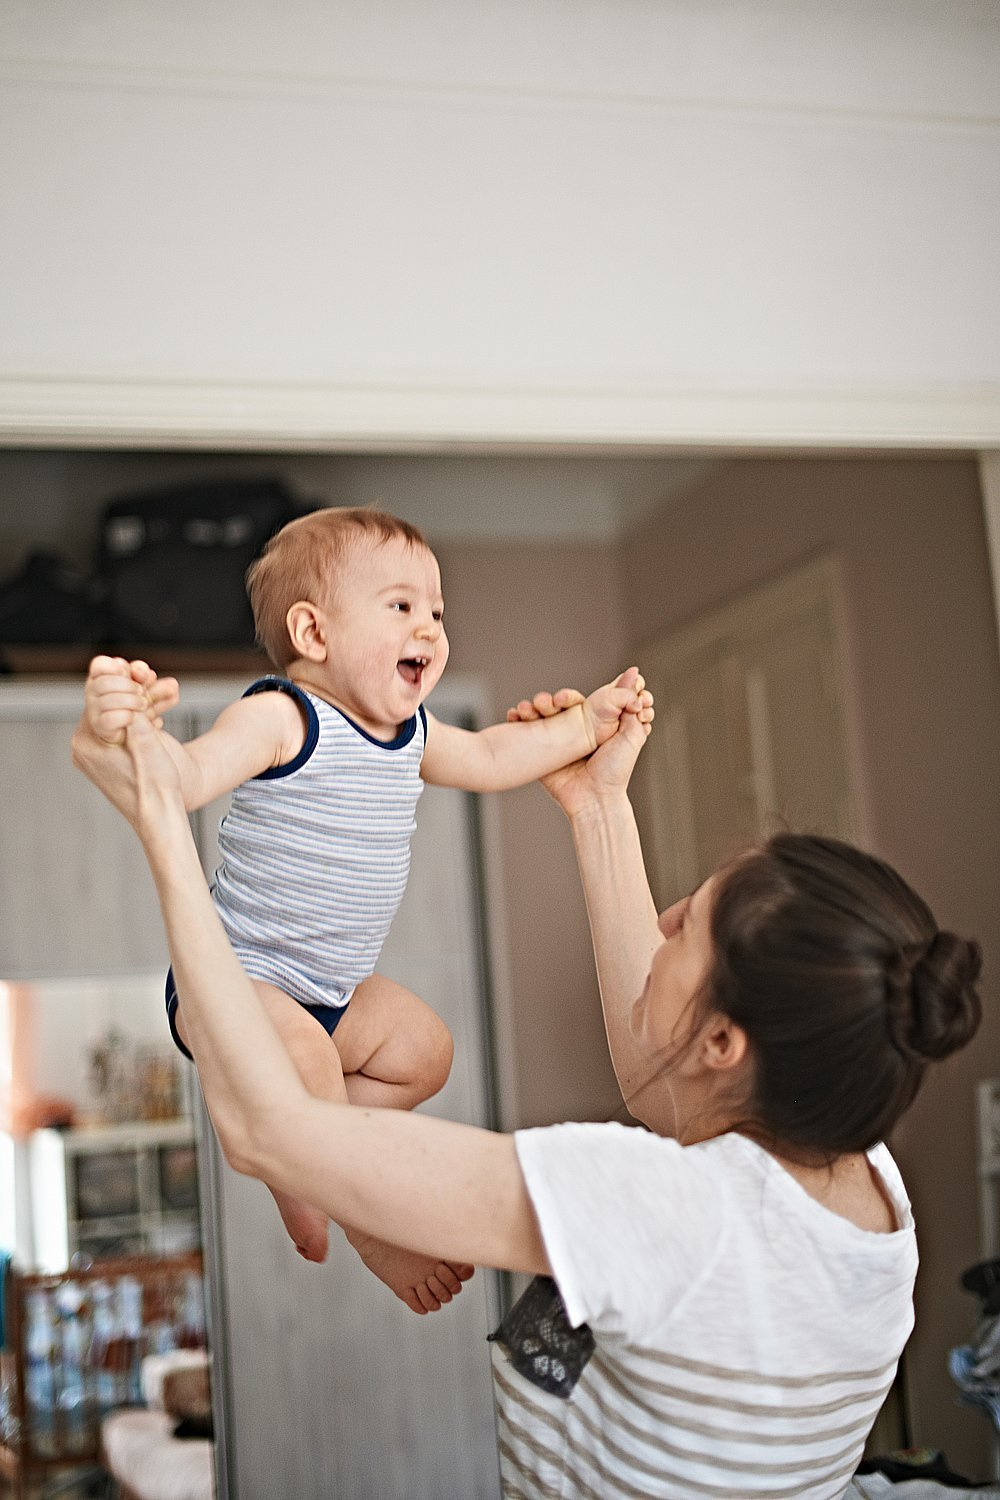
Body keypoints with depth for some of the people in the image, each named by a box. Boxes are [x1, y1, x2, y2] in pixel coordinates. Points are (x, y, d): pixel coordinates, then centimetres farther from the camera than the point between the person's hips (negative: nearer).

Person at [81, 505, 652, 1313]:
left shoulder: (410, 731, 6)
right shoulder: (281, 716, -22)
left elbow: (488, 759, 23)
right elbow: (189, 776, -35)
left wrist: (586, 722, 19)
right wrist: (139, 728, -56)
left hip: (331, 988, 9)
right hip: (234, 976, -9)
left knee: (424, 1048, 14)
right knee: (301, 1054, -34)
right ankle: (370, 1223, -15)